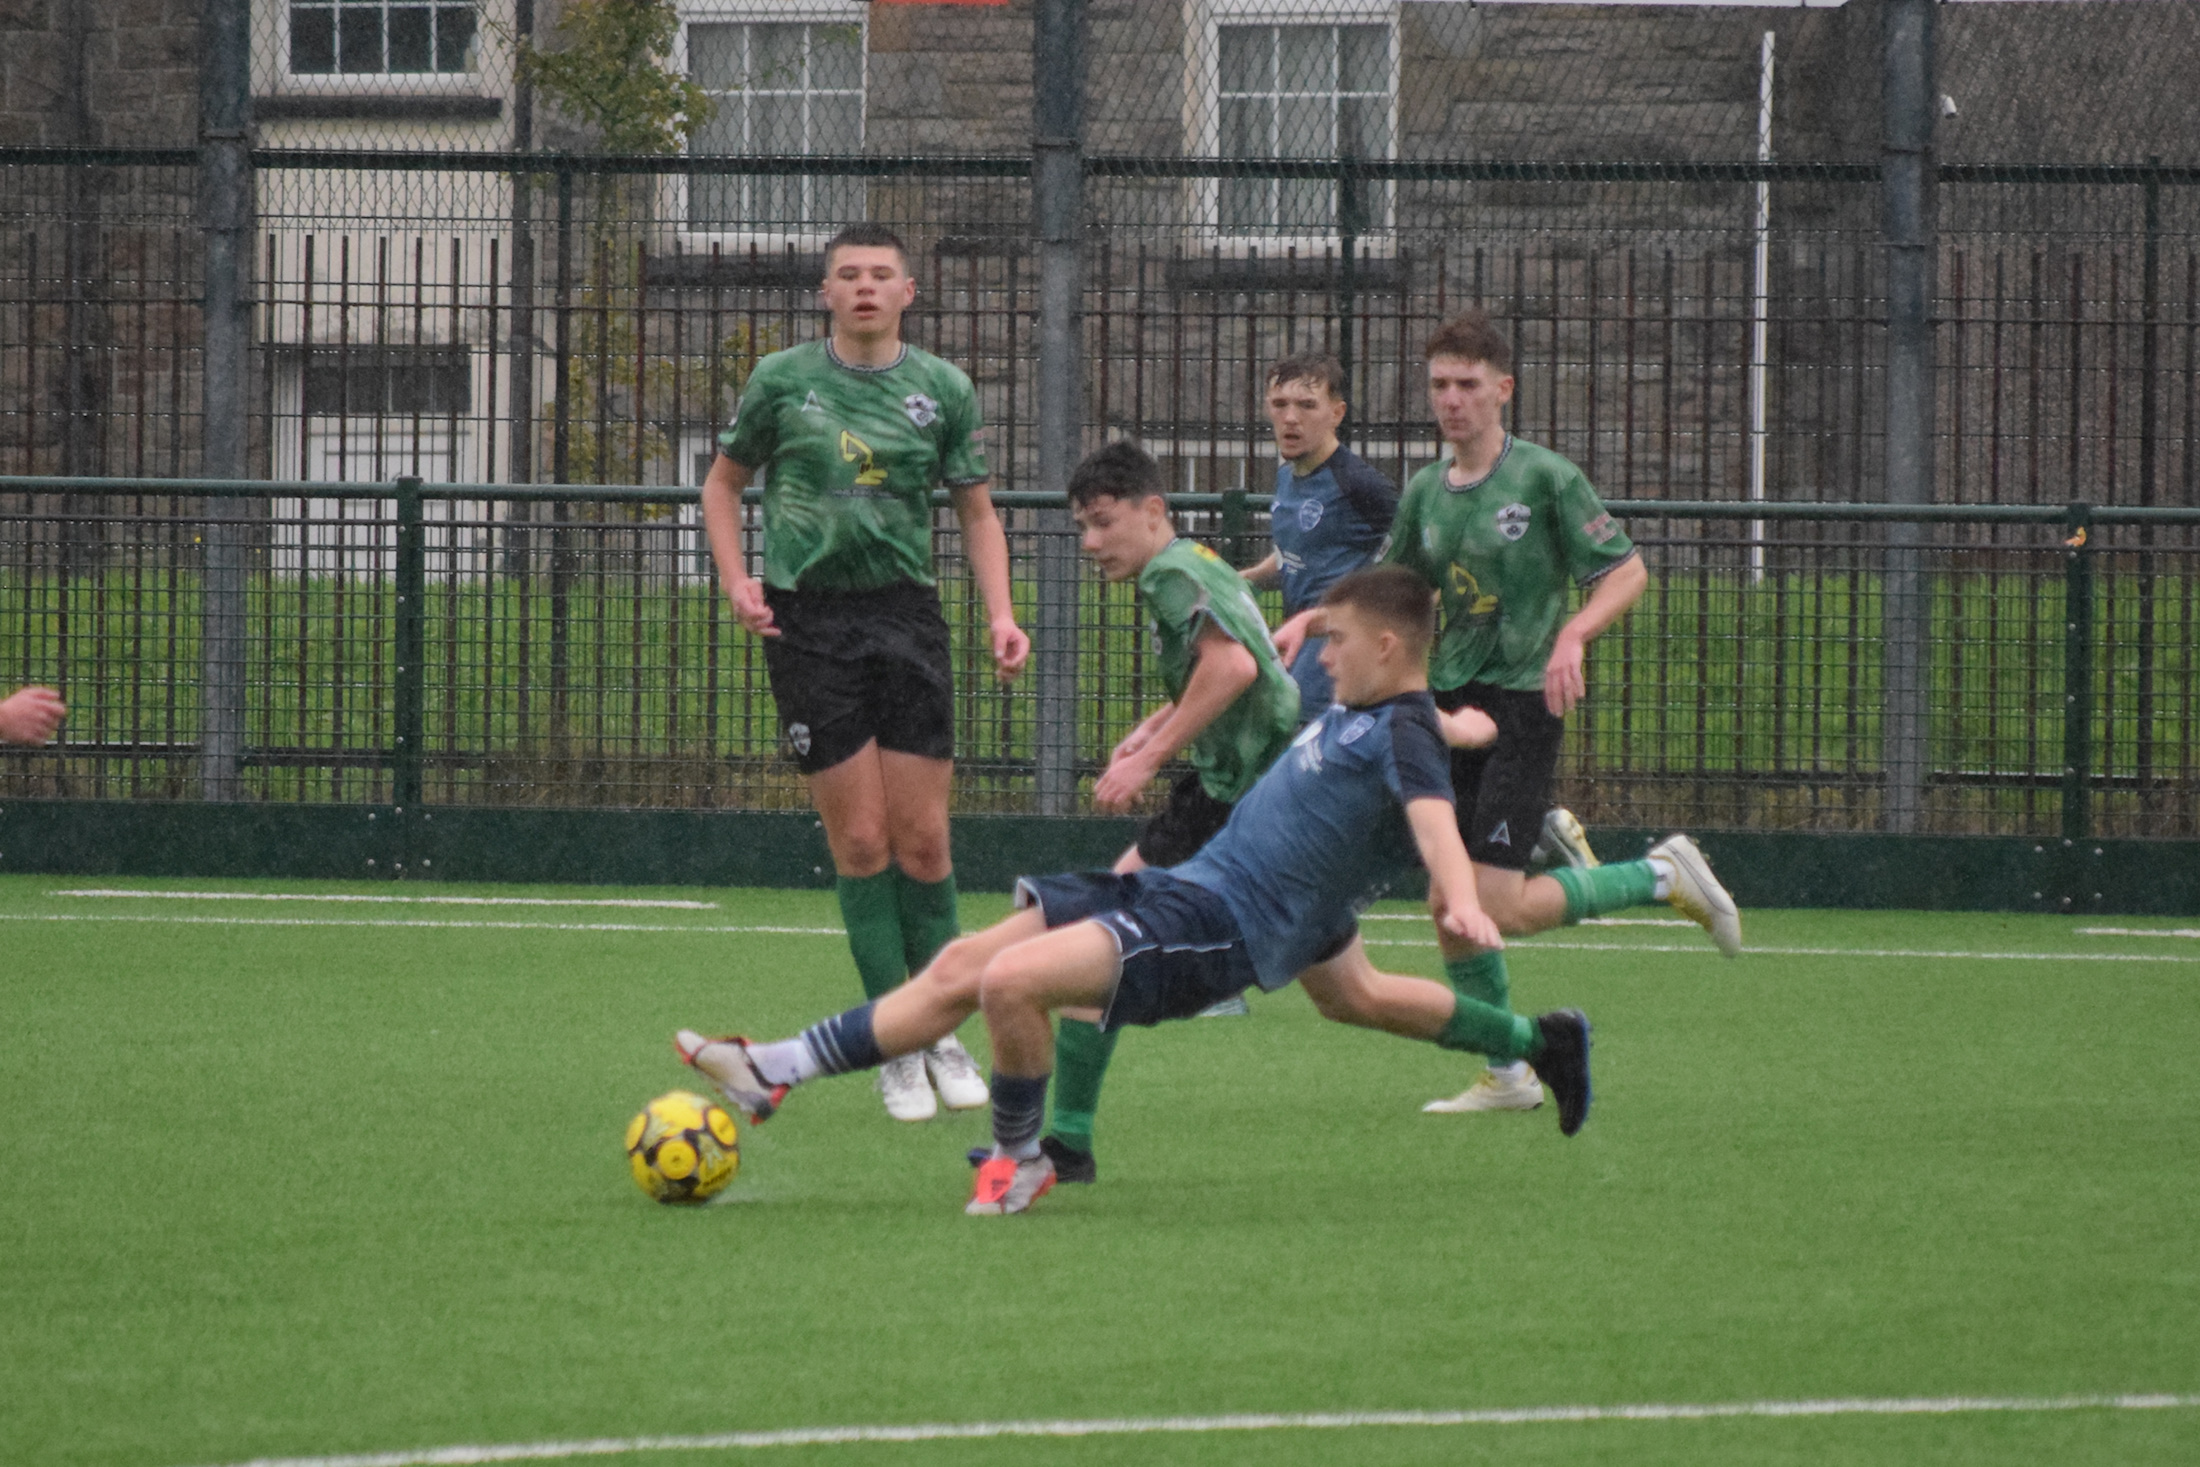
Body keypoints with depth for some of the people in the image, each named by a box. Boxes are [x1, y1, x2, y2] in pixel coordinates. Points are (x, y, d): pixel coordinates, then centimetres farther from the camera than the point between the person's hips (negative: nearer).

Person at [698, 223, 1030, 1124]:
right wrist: (736, 581, -1)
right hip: (808, 620, -1)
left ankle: (940, 1033, 13)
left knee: (921, 838, -1)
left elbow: (977, 510, 13)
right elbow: (724, 481, 15)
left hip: (906, 612, 1)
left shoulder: (943, 390, 6)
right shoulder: (783, 381, 3)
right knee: (859, 841, -5)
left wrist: (1000, 614, -1)